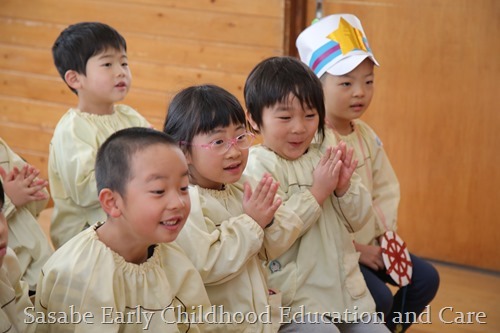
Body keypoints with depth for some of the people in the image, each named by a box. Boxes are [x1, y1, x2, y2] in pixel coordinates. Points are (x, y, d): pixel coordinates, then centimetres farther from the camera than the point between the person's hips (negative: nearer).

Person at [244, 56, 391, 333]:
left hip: (345, 287, 7)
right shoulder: (258, 165, -12)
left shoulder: (324, 156, 8)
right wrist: (317, 192, -20)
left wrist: (345, 187, -9)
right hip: (298, 295, -7)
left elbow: (357, 220, 11)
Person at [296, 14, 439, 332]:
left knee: (426, 278, 3)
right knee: (378, 297, -24)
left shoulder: (366, 136, 6)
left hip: (370, 244, 8)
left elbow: (386, 191, 11)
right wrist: (356, 249, -18)